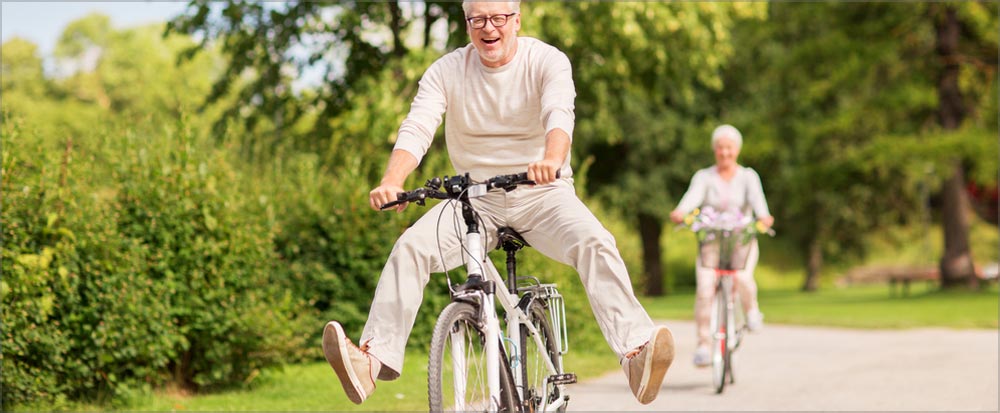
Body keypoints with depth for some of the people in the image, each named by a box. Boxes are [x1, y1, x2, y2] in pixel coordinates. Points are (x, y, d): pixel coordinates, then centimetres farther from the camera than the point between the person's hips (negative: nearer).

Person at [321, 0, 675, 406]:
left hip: (542, 193, -2)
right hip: (475, 197, 2)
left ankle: (636, 350, -40)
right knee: (411, 246, -22)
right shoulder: (447, 71, -1)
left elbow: (559, 113, -27)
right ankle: (373, 359, -28)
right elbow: (417, 128, -14)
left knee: (595, 243, -29)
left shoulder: (548, 61, -7)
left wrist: (552, 161, -50)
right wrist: (391, 182, -35)